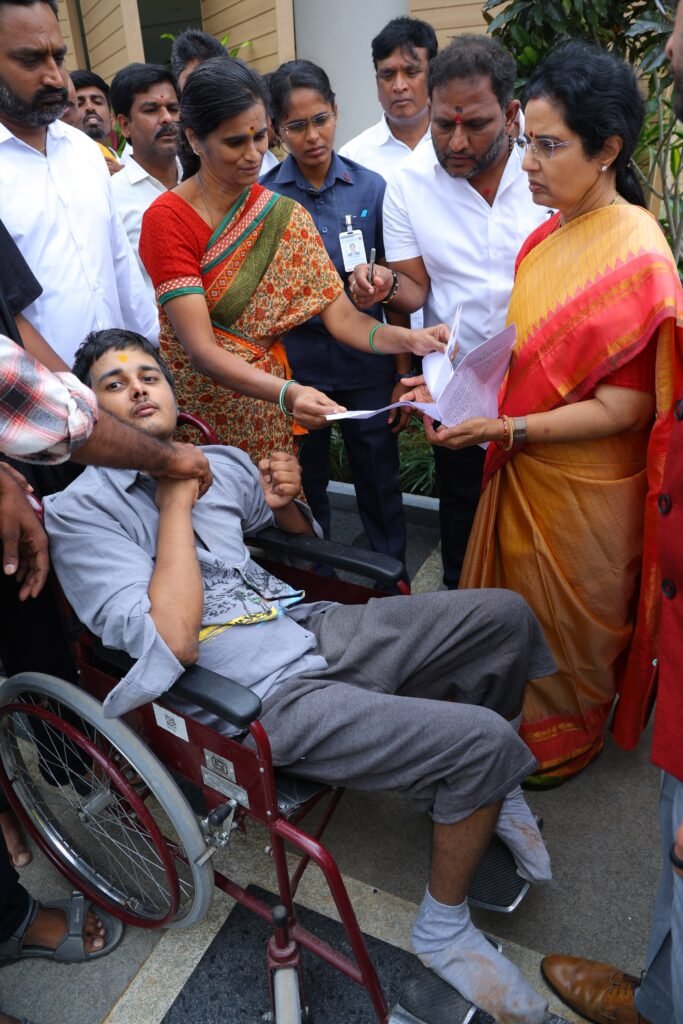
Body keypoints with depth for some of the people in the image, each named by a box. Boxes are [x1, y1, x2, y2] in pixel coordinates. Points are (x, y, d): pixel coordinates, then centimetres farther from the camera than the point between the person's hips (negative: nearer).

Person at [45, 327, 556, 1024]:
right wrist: (176, 503, -13)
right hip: (265, 695, -7)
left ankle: (480, 791, 26)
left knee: (505, 615, 4)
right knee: (482, 741, -18)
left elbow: (301, 534, 29)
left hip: (317, 630, 8)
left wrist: (287, 501, 6)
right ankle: (443, 932, 9)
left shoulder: (222, 462, 12)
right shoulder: (77, 512, -7)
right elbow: (172, 641, -21)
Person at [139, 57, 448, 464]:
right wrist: (287, 393, -37)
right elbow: (201, 349, -22)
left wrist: (409, 339, -25)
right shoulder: (166, 219, -13)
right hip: (196, 406, -3)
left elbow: (342, 316, -6)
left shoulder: (287, 217, 1)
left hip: (267, 416, 3)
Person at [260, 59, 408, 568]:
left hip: (367, 364, 0)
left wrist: (402, 372, 1)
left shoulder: (370, 187, -1)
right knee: (306, 488, 14)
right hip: (296, 367, 0)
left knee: (380, 486, 10)